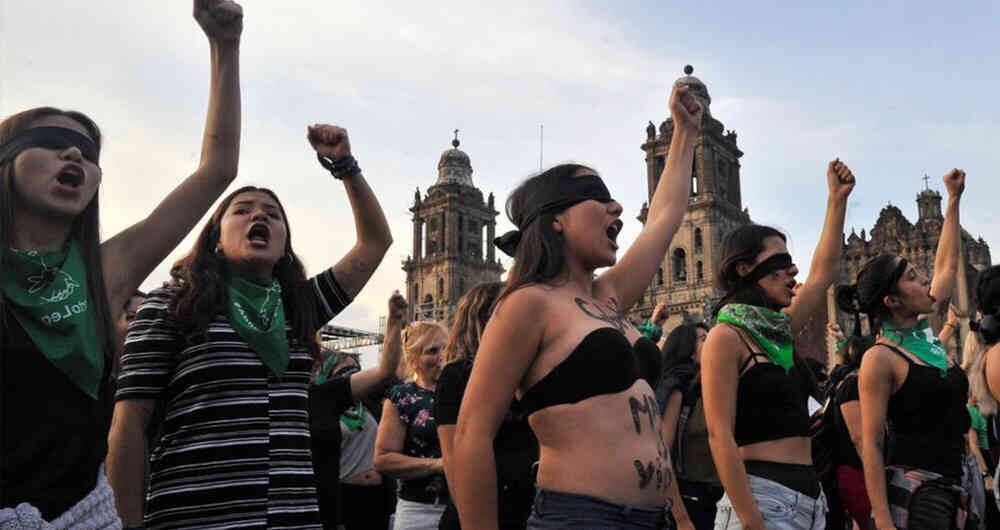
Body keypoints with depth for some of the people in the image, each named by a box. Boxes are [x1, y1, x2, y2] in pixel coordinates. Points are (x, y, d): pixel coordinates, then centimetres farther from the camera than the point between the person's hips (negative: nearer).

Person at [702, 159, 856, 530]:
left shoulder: (779, 331, 12)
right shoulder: (726, 337, -11)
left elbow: (824, 273, 21)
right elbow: (720, 436, -16)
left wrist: (837, 199, 20)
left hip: (809, 496, 8)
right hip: (762, 498, -8)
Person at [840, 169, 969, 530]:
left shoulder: (926, 333, 8)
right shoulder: (880, 358, -13)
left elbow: (946, 265, 22)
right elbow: (870, 445, -15)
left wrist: (954, 199, 26)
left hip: (953, 486, 8)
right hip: (910, 489, -8)